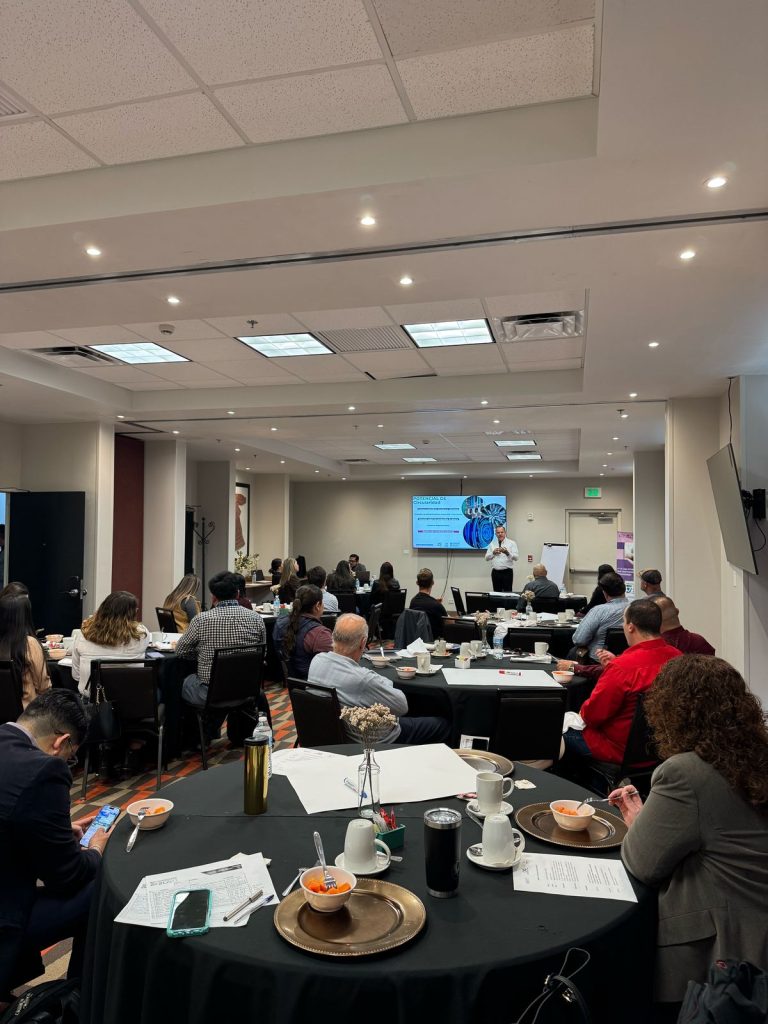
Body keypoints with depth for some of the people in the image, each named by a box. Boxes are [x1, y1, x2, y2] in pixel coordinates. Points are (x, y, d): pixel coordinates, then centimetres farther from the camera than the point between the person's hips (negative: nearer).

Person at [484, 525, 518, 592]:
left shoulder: (511, 543, 3)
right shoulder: (492, 544, 12)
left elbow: (515, 557, -8)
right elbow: (487, 558, 7)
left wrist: (507, 553, -26)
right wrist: (493, 553, -11)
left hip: (507, 572, -3)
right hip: (495, 572, 3)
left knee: (507, 592, -5)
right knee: (496, 592, 5)